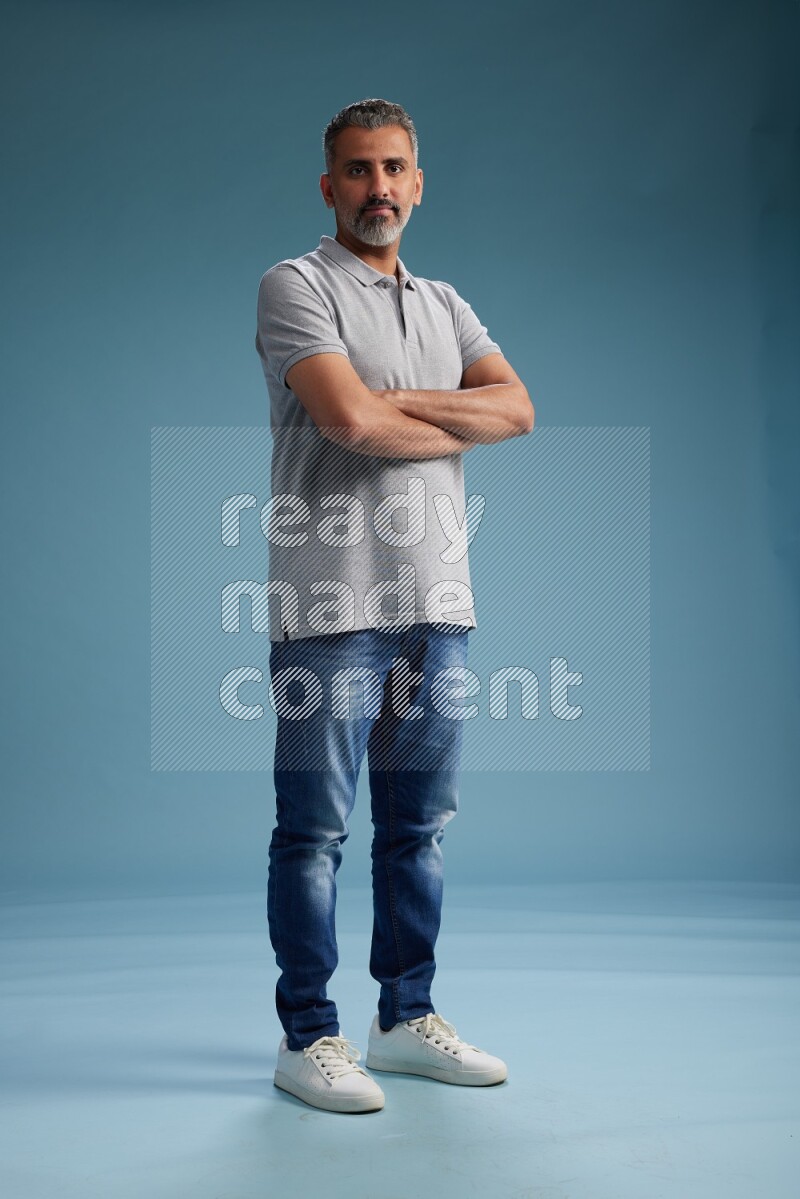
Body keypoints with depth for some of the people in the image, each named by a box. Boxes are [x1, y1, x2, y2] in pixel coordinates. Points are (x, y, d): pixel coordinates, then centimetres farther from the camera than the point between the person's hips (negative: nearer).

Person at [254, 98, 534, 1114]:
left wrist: (401, 401, -10)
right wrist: (460, 426, -1)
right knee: (315, 828, 0)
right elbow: (347, 419, -17)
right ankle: (308, 1038, 11)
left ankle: (406, 1019, 23)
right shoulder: (296, 286, -1)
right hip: (332, 605, -6)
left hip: (436, 600, 6)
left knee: (420, 822, 11)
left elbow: (518, 406, 3)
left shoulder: (444, 304, 19)